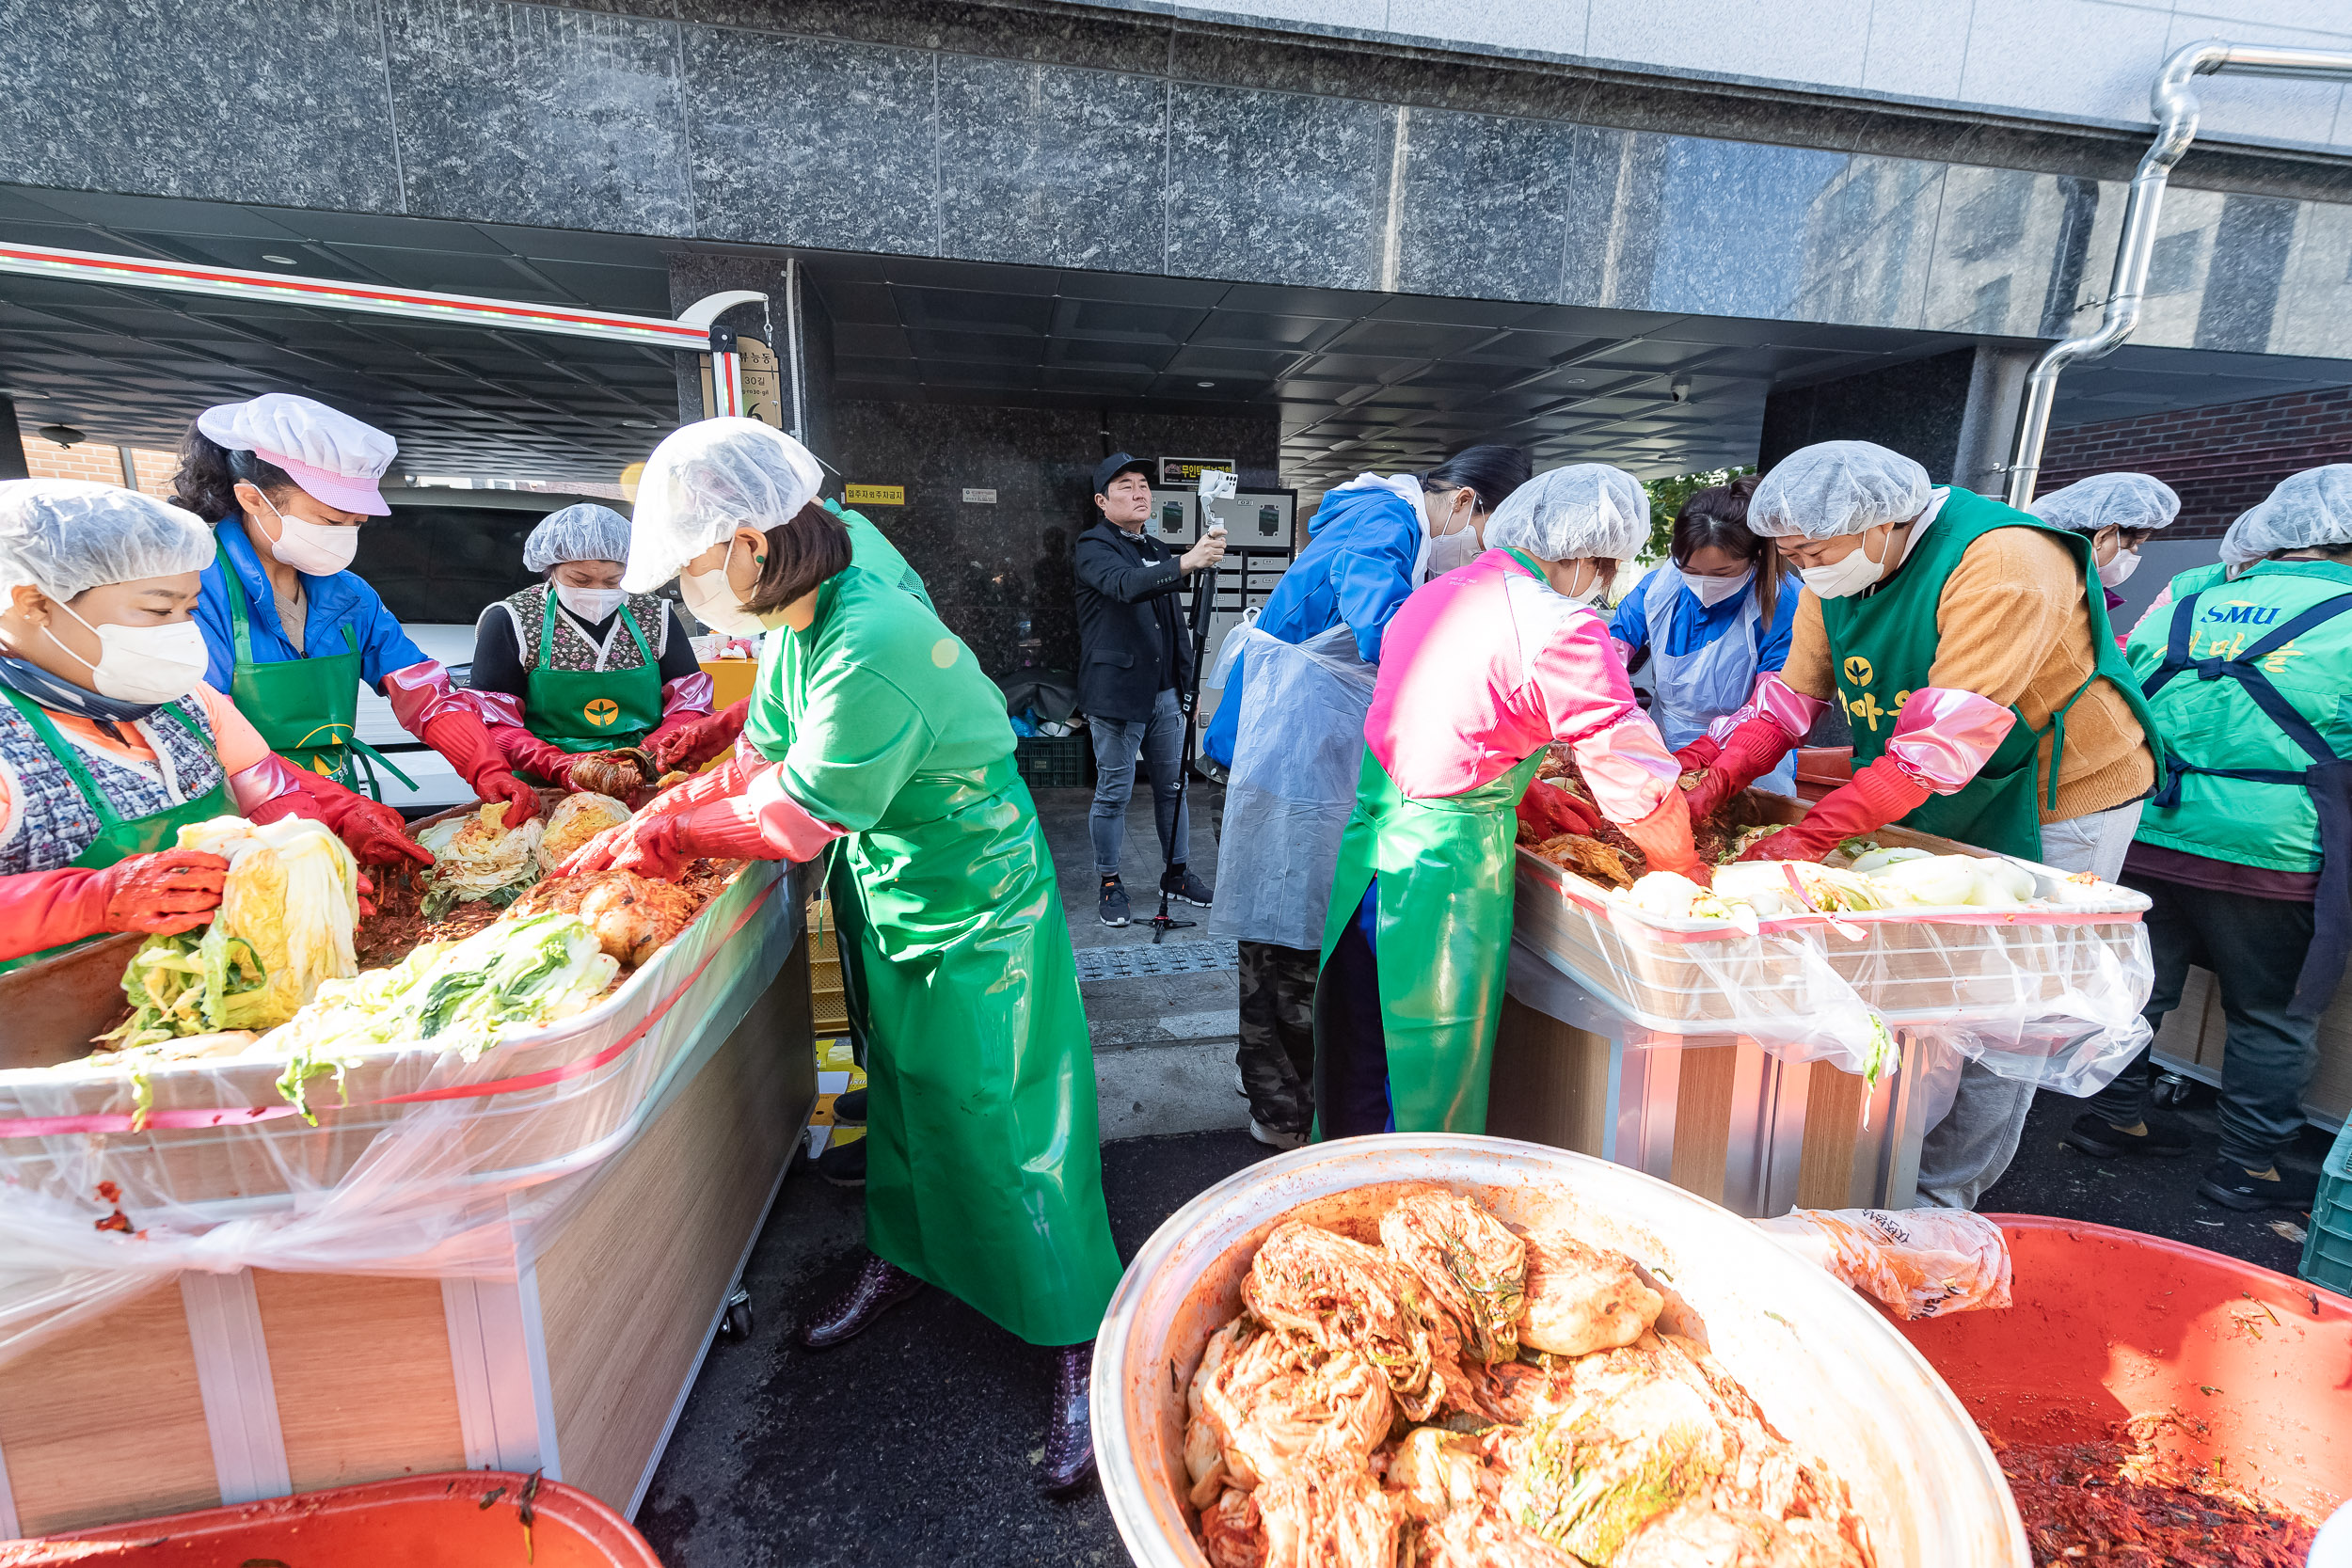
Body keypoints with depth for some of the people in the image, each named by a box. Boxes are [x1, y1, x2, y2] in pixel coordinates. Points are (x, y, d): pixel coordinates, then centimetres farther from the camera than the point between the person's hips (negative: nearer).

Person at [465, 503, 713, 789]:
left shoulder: (658, 618, 8)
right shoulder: (511, 622, 3)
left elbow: (691, 703, 6)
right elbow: (490, 719, -1)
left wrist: (649, 754, -14)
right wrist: (561, 767, -19)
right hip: (543, 792, -3)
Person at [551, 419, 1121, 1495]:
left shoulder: (872, 650, -31)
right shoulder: (796, 628, -1)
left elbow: (797, 819, -24)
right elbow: (754, 764, 10)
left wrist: (671, 831, -8)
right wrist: (625, 839, 7)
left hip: (975, 909, -9)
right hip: (890, 899, 9)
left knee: (996, 1121, -1)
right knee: (898, 1086, 23)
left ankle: (1078, 1349, 18)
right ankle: (900, 1259, 47)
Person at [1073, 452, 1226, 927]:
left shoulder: (1158, 551, 18)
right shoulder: (1094, 547, -5)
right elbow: (1125, 584, -29)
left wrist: (1187, 688, 18)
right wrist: (1186, 563, -43)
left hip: (1165, 692, 7)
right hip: (1117, 693, -7)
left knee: (1172, 787, 12)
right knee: (1113, 793, 1)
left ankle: (1177, 873, 25)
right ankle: (1110, 884, 14)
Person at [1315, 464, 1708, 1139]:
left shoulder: (1431, 596, 11)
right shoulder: (1559, 628, -13)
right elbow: (1638, 780, -10)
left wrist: (1538, 795, 24)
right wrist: (1678, 864, 8)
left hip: (1367, 847, 8)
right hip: (1444, 873, -8)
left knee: (1356, 1072, 22)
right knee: (1432, 1100, 10)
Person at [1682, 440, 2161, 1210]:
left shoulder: (2004, 564, -30)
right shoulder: (1837, 571, -7)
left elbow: (1951, 733, -37)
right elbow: (1791, 693, -8)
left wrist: (1811, 836, -43)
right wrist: (1717, 778, -25)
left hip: (2059, 799, -6)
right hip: (1931, 803, 6)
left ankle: (1941, 1196, 15)